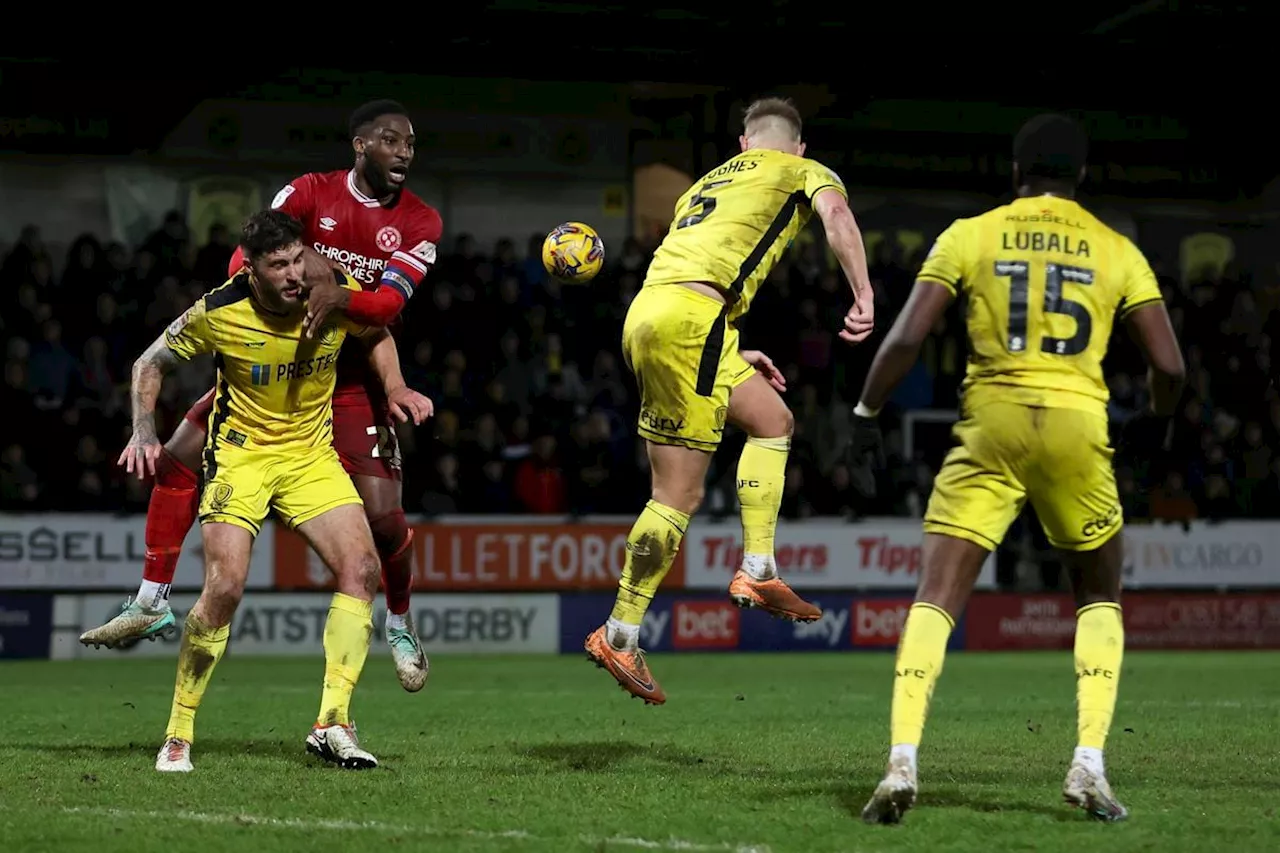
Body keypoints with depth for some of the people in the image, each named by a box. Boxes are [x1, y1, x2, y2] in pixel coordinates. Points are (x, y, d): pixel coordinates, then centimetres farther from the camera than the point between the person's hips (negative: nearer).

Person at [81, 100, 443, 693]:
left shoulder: (420, 222, -5)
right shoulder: (310, 192, -3)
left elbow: (389, 303, -19)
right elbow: (244, 258, -12)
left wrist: (338, 296, -39)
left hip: (353, 381, -2)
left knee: (382, 515, -13)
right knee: (177, 459, -6)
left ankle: (400, 626, 16)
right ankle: (151, 605, 5)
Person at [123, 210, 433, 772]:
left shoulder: (339, 295, -12)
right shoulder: (218, 312, -18)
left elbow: (377, 334, 13)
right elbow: (151, 363, -2)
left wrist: (395, 388, -3)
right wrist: (144, 433, -14)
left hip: (312, 452, 3)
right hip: (240, 451, -3)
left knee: (362, 568, -15)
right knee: (225, 588, -18)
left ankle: (333, 724, -11)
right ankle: (177, 735, -4)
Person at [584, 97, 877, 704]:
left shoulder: (708, 182, 33)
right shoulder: (805, 171, 15)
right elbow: (835, 212, -9)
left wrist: (733, 356, 37)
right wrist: (864, 297, -16)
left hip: (649, 313, 8)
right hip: (688, 317, -8)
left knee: (773, 420, 18)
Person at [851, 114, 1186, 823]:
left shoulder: (969, 237, 8)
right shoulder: (1116, 251, 10)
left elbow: (906, 337, -2)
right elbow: (1168, 365, 6)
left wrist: (865, 412, 12)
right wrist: (1158, 421, 27)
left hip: (992, 424, -1)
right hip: (1077, 427, 1)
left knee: (935, 600, 1)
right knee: (1099, 600, 20)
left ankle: (902, 763, -16)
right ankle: (1088, 766, 5)